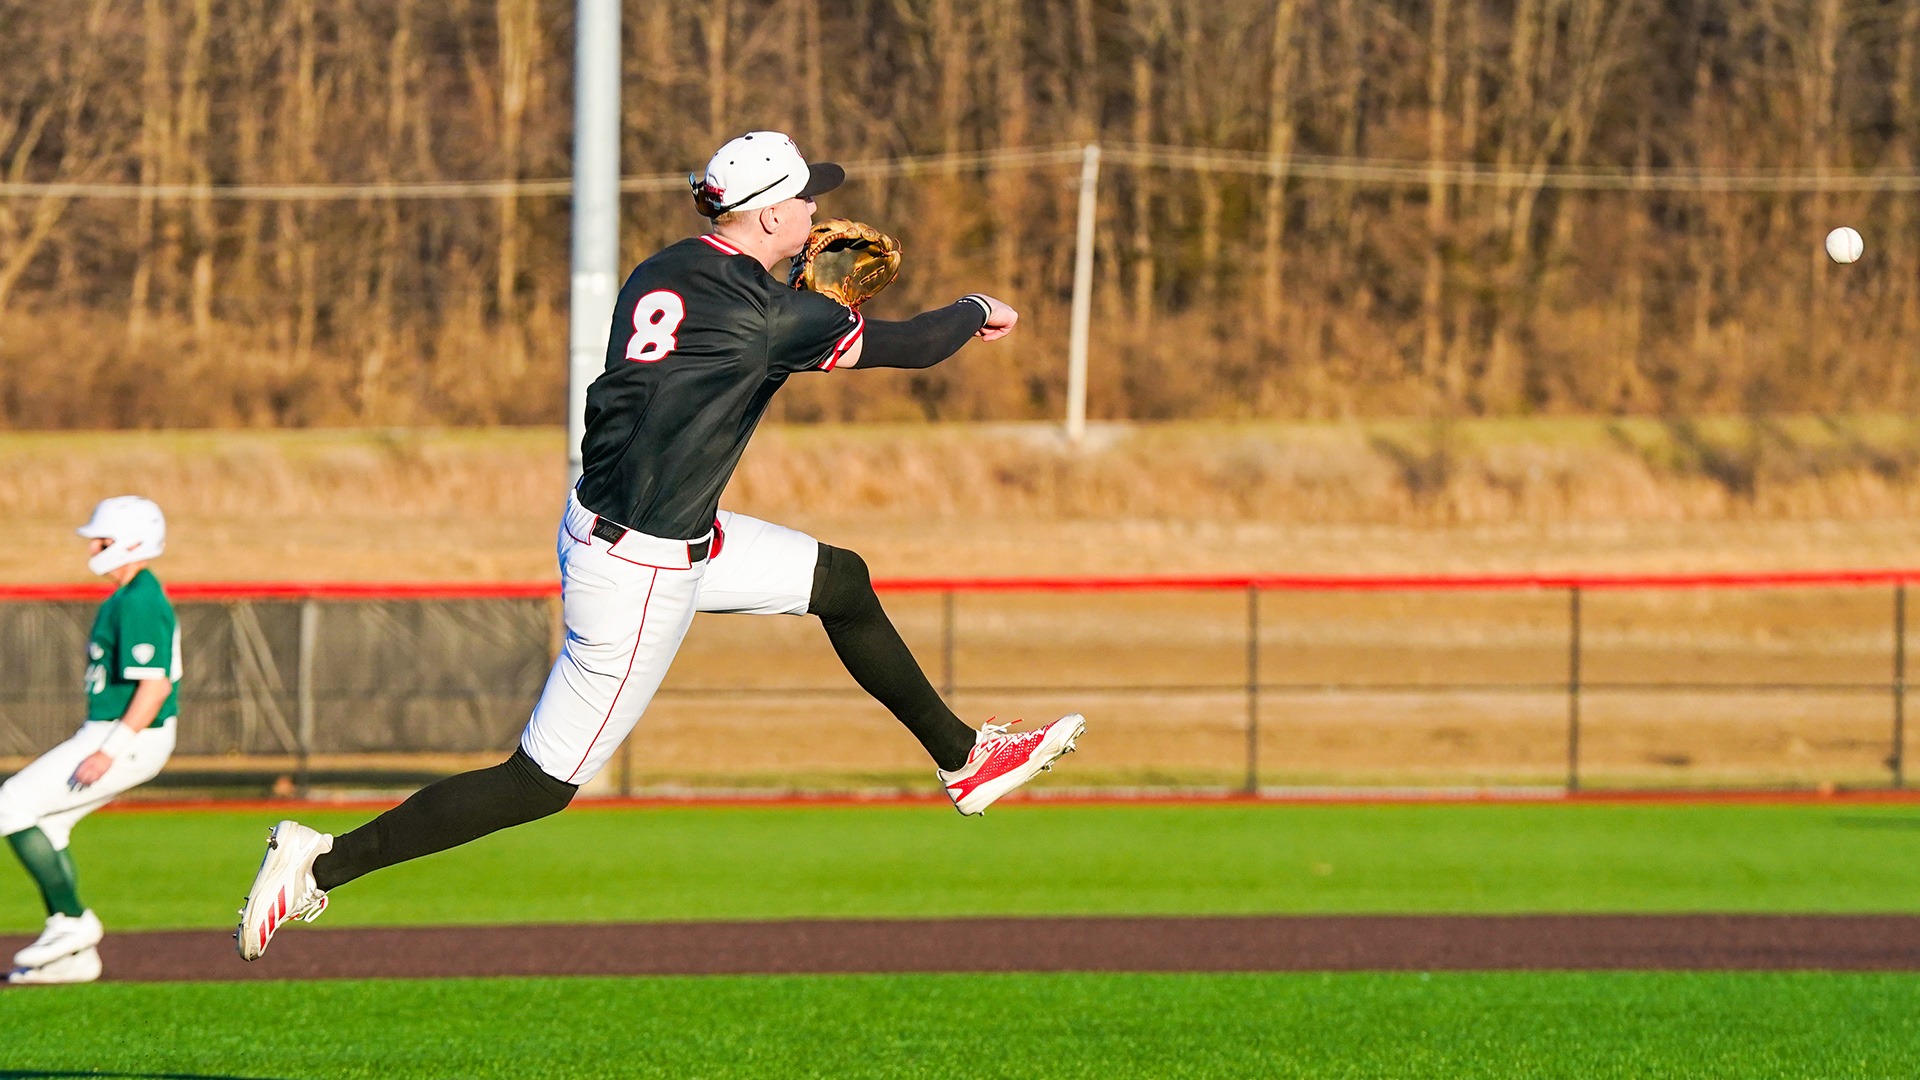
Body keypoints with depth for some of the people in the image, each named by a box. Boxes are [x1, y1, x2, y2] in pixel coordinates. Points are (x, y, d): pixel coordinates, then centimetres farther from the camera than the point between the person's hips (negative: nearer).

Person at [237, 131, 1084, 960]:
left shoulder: (661, 273, 3)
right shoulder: (759, 310, -19)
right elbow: (911, 347, -9)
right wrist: (978, 312, 11)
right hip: (638, 576, -10)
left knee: (841, 582, 20)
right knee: (542, 784, -2)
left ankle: (963, 760, 35)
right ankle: (325, 862, -1)